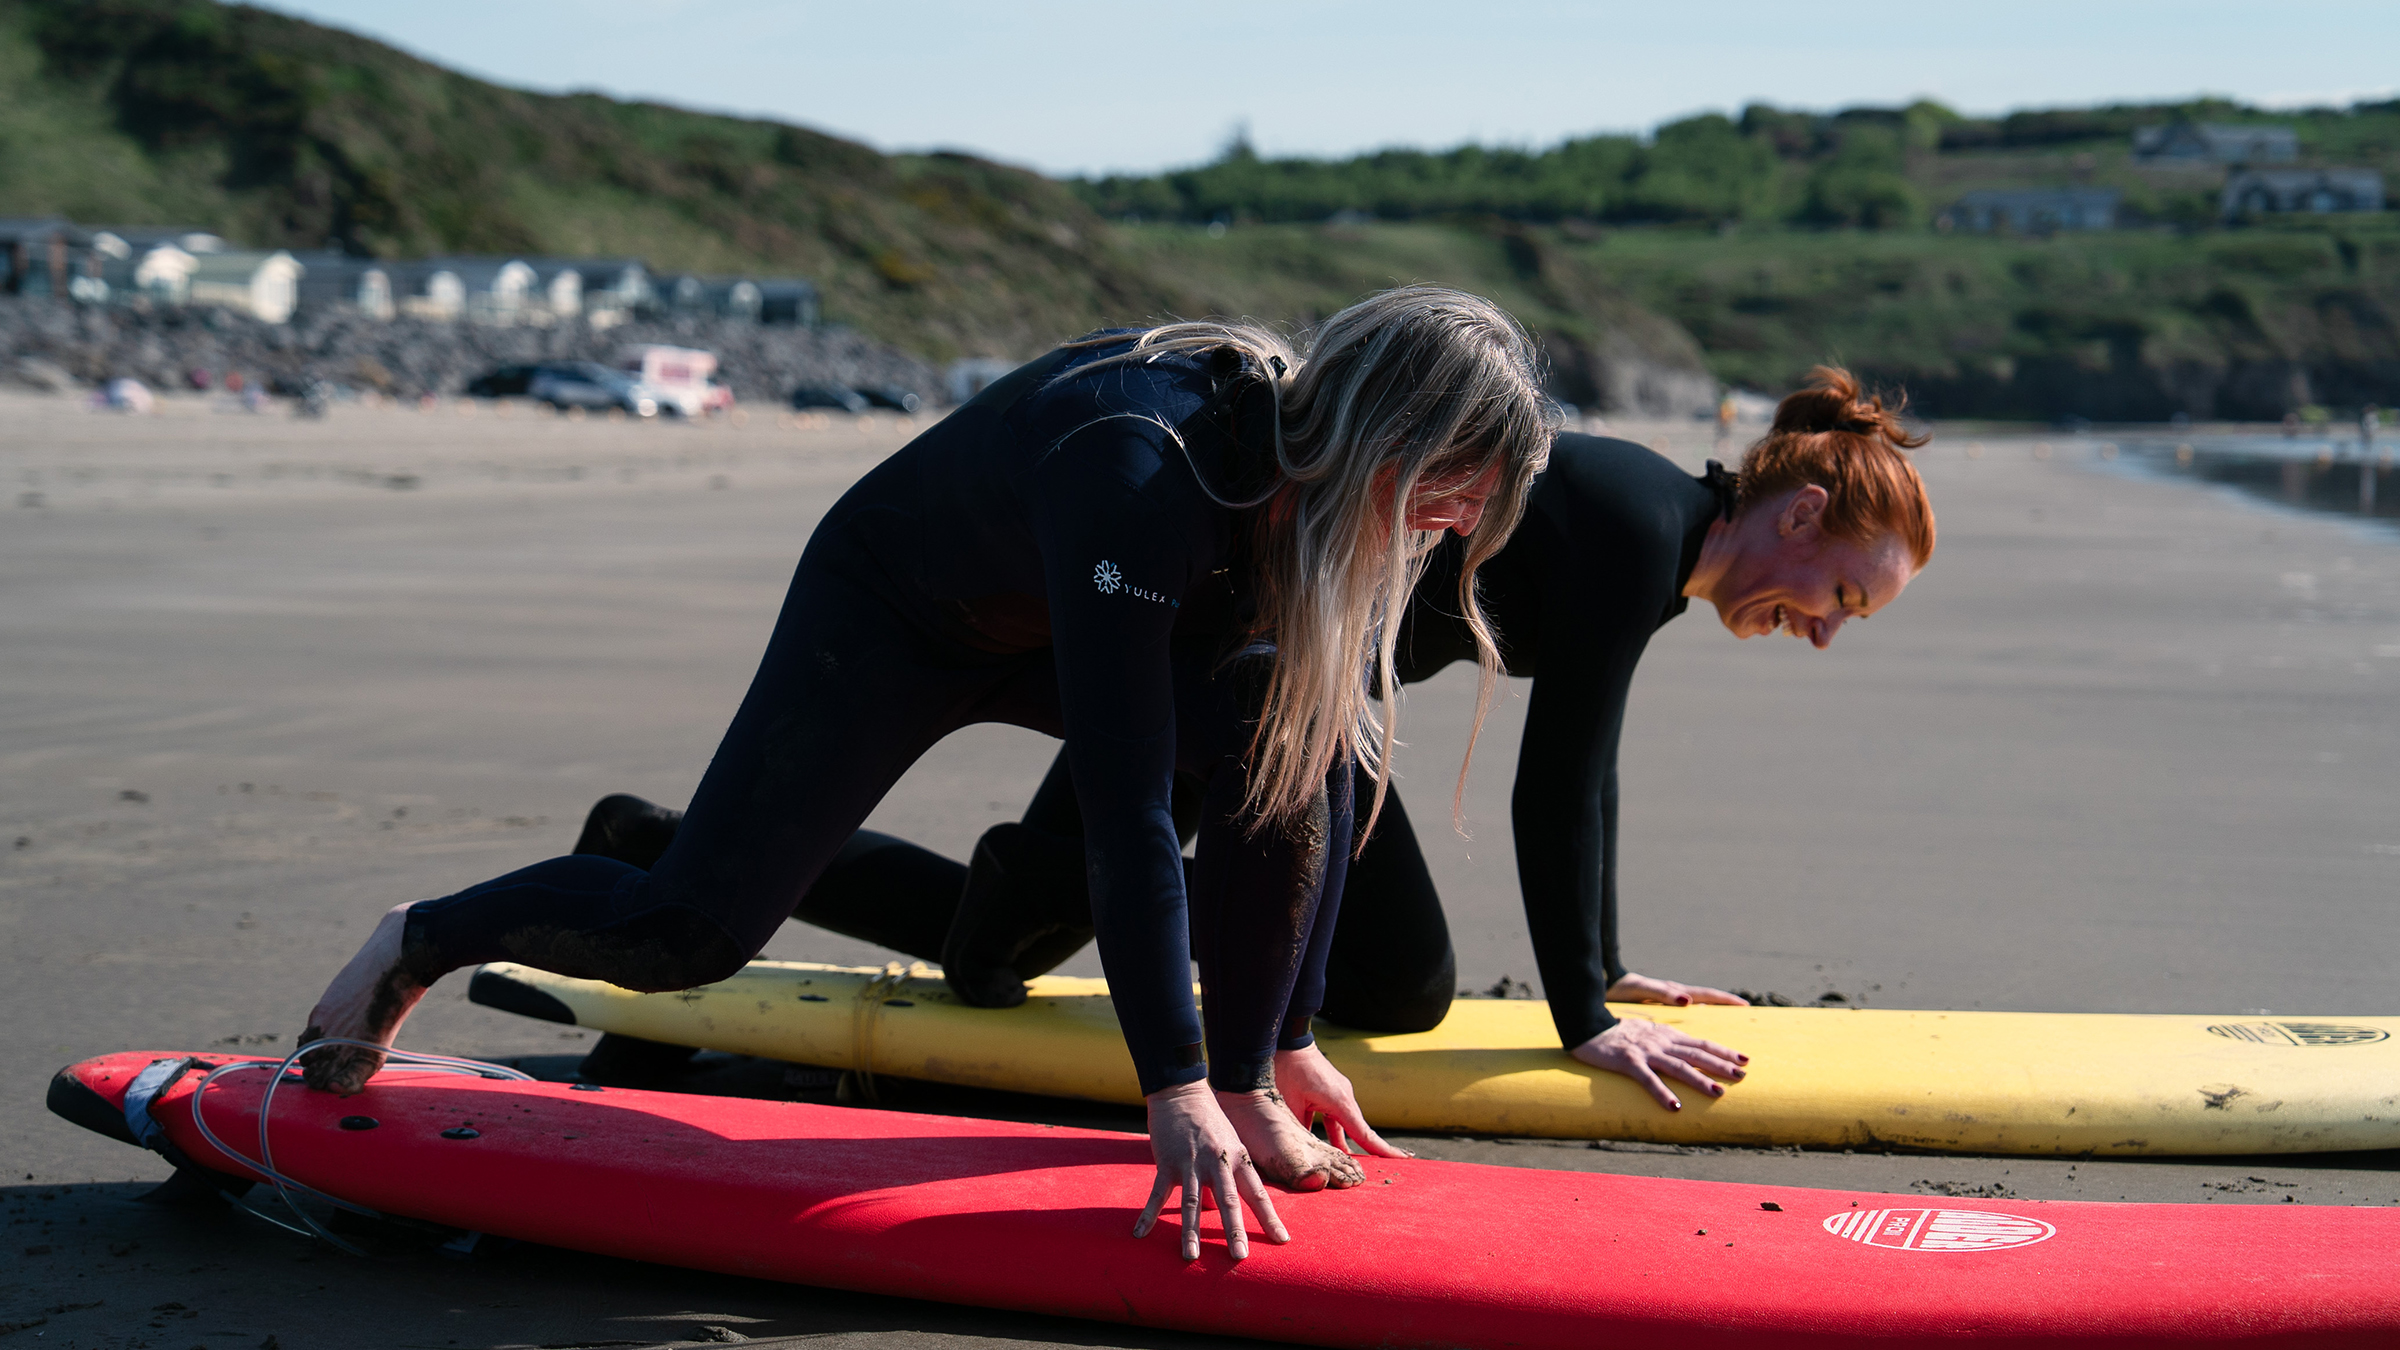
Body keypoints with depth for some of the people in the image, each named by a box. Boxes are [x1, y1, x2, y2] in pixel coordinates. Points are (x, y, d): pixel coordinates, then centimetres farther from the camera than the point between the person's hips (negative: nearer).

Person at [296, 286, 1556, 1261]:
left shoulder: (1322, 471, -19)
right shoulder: (1137, 466, -42)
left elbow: (1319, 778, -11)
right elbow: (1125, 806, -43)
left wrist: (1279, 1043, -9)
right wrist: (1171, 1088, -42)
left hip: (1060, 625, 6)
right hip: (893, 608, -6)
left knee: (1299, 728, -21)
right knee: (693, 928, -9)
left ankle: (1245, 1097, -9)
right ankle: (415, 943, 19)